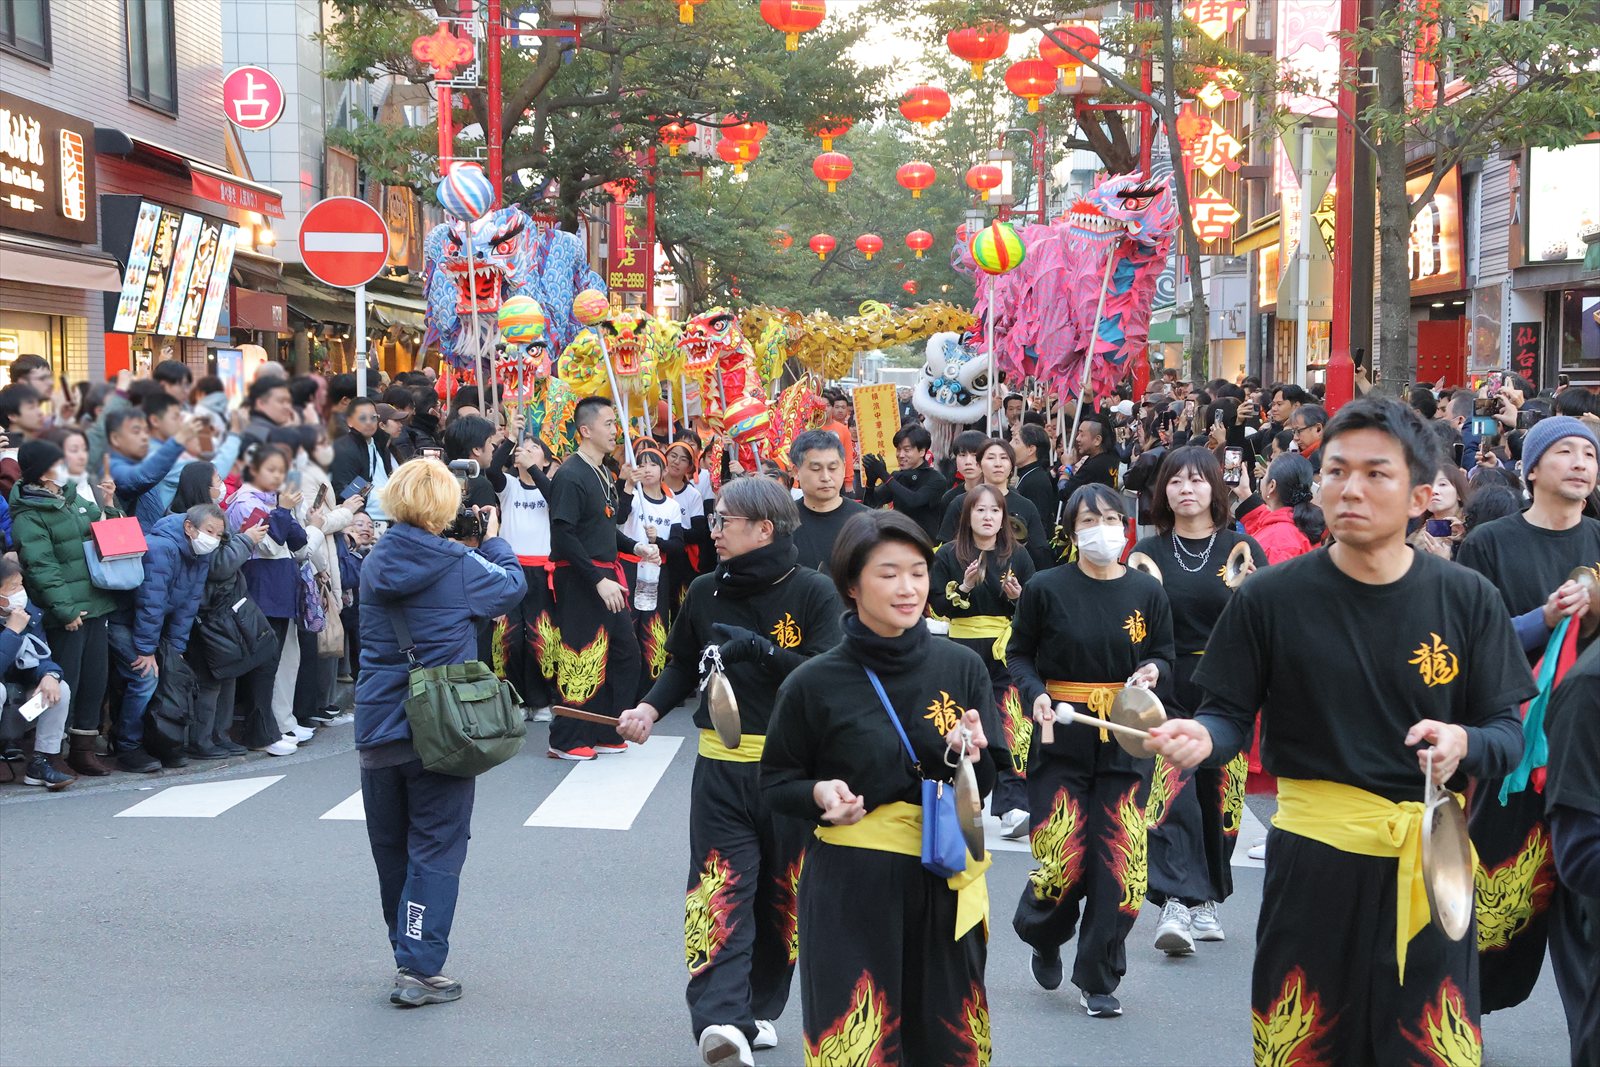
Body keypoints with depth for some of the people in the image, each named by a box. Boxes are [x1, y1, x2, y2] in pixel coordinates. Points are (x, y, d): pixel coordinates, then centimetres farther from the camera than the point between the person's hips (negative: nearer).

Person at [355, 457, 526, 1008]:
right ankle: (419, 968, -3)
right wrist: (494, 540, 23)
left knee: (391, 848, 16)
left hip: (377, 730, 5)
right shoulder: (460, 565, -10)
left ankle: (407, 955, 29)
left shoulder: (375, 564, 3)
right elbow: (512, 586, 7)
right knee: (435, 849, 1)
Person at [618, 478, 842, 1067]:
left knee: (781, 896, 10)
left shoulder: (813, 592, -6)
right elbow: (683, 665, 16)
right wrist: (651, 707, -1)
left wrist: (759, 649, -24)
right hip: (721, 768, 1)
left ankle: (758, 1009, 27)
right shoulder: (705, 592, 5)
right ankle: (720, 1018, -22)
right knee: (720, 891, -12)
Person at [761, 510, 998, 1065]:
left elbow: (988, 781, 7)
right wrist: (819, 793, -16)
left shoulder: (961, 668, 1)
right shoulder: (814, 683, -6)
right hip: (849, 888, -2)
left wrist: (969, 755, -14)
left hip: (943, 881, 3)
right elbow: (775, 783, 4)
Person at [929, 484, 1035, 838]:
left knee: (1012, 727, -12)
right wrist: (964, 587, -15)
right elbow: (938, 604, -1)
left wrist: (1017, 596, -11)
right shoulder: (948, 555, 4)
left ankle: (1012, 807, -16)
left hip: (1007, 652, 0)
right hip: (964, 647, 1)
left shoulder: (1018, 556, 6)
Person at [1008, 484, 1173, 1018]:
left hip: (1126, 741, 2)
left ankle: (1098, 979, 14)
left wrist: (1152, 670, -9)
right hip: (1061, 738, -2)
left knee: (1119, 864, -2)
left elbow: (1164, 655, 13)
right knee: (1063, 862, -6)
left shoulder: (1147, 591, 3)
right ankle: (1043, 936, 29)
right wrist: (1034, 693, -14)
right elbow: (1019, 653, 4)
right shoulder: (1046, 588, -4)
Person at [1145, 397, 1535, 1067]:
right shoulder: (1271, 597, -4)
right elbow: (1231, 714, 1)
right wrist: (1201, 737, -21)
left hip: (1432, 859, 1)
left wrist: (1465, 745, -20)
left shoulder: (1467, 600, -1)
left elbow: (1509, 732, 2)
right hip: (1313, 858, -1)